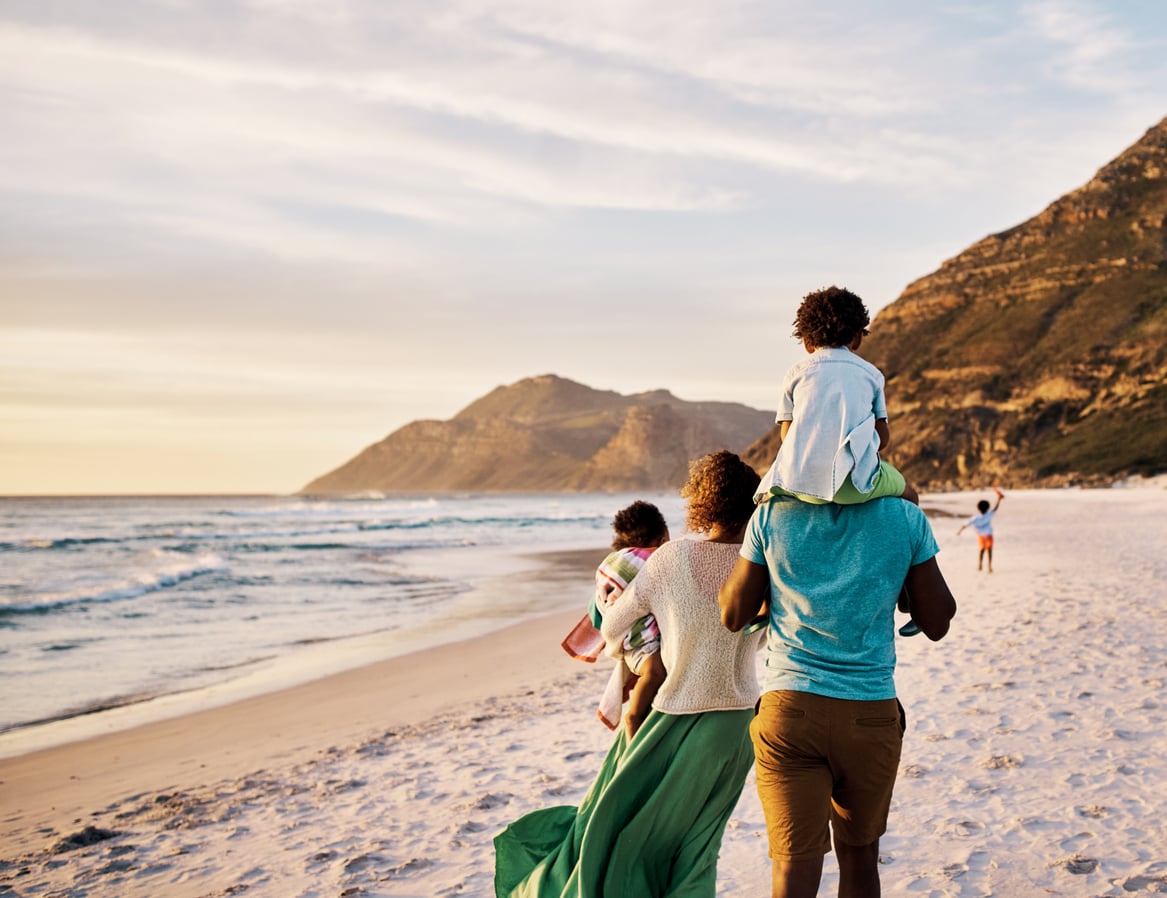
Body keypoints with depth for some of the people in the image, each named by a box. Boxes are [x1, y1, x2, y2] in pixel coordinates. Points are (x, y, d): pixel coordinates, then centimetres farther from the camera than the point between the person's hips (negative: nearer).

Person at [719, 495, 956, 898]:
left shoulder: (772, 515, -5)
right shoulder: (906, 517, -5)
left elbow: (733, 615, 5)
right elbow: (936, 623, 4)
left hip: (789, 710, -1)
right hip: (872, 714, 1)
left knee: (795, 866, 2)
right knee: (859, 857, 20)